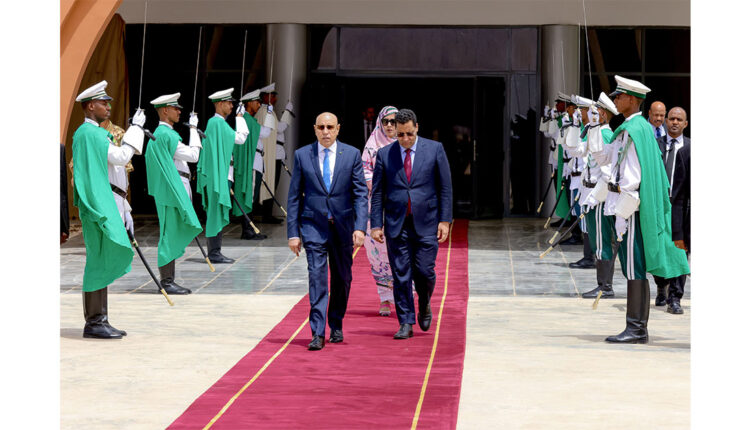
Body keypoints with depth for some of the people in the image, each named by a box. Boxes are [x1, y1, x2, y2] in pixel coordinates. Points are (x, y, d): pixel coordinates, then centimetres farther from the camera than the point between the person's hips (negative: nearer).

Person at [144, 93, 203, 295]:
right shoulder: (166, 135, -14)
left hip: (175, 190, 10)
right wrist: (193, 129, -4)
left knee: (172, 236, 12)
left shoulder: (160, 133, 19)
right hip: (171, 191, -10)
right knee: (169, 234, -8)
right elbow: (193, 155, -12)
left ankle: (168, 280, 15)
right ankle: (166, 281, -6)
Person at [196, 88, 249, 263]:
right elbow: (240, 138, -12)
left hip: (217, 175, 10)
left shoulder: (214, 122, 17)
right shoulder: (218, 122, -14)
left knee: (216, 214, 11)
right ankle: (214, 253, -7)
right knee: (217, 213, -8)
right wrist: (240, 117, -2)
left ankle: (215, 252, 15)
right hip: (218, 176, -10)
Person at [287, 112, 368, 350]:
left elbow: (361, 193, -1)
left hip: (343, 226, 1)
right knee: (317, 277, -11)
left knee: (342, 278, 11)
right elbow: (294, 196, 4)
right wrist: (293, 233, -1)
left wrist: (360, 227, -12)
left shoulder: (352, 154, 2)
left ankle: (336, 326, 29)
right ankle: (317, 333, -13)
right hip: (313, 225, -1)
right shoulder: (302, 155, 2)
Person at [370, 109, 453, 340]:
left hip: (426, 223, -1)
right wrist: (376, 224, 0)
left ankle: (424, 304, 29)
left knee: (424, 272, -3)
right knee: (401, 275, -1)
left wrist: (445, 220, -3)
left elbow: (445, 187, 3)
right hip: (396, 225, 1)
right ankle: (406, 323, 7)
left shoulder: (434, 149, 2)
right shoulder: (384, 154, 5)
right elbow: (377, 192, 7)